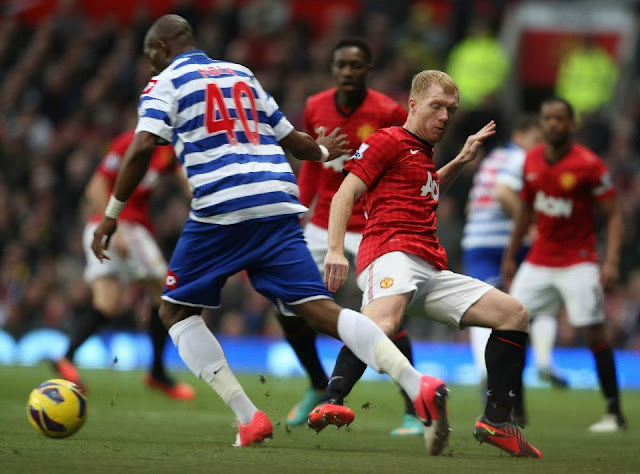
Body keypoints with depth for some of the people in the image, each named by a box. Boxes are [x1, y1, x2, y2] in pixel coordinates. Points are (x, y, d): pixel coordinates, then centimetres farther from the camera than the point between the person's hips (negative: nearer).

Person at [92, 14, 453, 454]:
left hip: (221, 210, -5)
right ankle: (420, 387, -23)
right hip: (279, 205, 5)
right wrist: (322, 151, 52)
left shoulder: (166, 83, 7)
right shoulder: (242, 75, 24)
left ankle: (249, 419, -1)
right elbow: (290, 138, 31)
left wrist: (111, 215, -1)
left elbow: (141, 149, -7)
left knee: (177, 311, 12)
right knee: (320, 309, -2)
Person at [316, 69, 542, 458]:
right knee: (382, 323, -41)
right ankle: (330, 404, -53)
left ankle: (496, 421, 2)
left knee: (515, 314, 7)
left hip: (430, 268, 9)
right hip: (392, 251, -9)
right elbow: (344, 195, -5)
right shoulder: (388, 142, 4)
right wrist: (336, 249, -20)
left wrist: (460, 161, 38)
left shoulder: (424, 154, 29)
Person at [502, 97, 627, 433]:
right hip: (538, 262, 6)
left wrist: (611, 261, -22)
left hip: (578, 262, -5)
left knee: (594, 334, -10)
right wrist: (511, 254, 18)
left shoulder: (588, 165, -14)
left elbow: (614, 215, -11)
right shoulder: (532, 160, 3)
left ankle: (615, 414, -2)